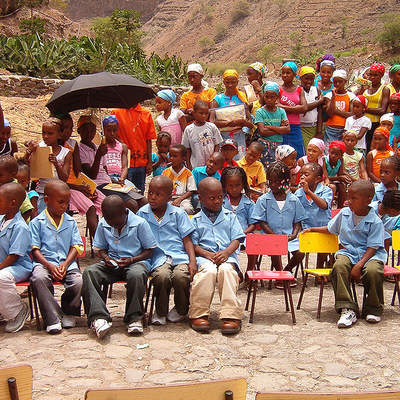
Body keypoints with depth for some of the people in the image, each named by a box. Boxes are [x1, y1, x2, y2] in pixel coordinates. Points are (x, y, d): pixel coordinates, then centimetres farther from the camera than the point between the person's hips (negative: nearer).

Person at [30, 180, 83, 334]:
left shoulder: (70, 222, 14)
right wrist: (50, 266, -15)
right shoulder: (37, 222, 5)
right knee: (39, 278, -35)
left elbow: (76, 247, 8)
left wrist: (65, 265, -10)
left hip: (67, 262, 2)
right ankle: (53, 318, -25)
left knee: (78, 281, -27)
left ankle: (69, 312, 2)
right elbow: (35, 250, -1)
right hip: (44, 262, -2)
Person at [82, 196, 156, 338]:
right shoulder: (103, 224, 4)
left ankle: (134, 318, -24)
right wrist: (106, 258, -7)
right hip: (112, 264, 4)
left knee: (136, 275, -40)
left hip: (136, 261, -3)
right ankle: (99, 317, -36)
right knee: (89, 272, -26)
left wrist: (132, 260, -17)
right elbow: (100, 249, 16)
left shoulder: (139, 223, -8)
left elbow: (149, 250, -2)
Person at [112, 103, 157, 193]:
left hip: (142, 162, 2)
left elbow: (148, 140, 6)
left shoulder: (146, 114, 6)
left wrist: (150, 162, 3)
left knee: (139, 193, 9)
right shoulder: (117, 112, 0)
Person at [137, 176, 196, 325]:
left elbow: (187, 240, 6)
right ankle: (160, 312, -6)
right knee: (162, 276, -33)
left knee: (181, 276, -31)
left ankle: (181, 310, 0)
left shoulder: (178, 213, 9)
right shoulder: (142, 213, 12)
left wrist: (192, 261, -8)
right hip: (158, 257, 0)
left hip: (179, 255, 0)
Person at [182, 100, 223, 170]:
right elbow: (187, 149, 5)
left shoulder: (212, 127, 0)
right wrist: (188, 164, 2)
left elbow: (216, 145, 4)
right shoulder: (188, 129, 0)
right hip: (196, 165, 0)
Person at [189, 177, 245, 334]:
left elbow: (236, 240, 9)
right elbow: (193, 245, 5)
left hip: (227, 255, 1)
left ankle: (231, 315, -38)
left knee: (227, 270, -35)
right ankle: (199, 314, -28)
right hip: (204, 256, 0)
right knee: (208, 271, -36)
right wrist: (207, 254, -14)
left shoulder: (230, 216, 18)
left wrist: (226, 252, -11)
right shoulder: (196, 220, 15)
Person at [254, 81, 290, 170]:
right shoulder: (260, 112, -1)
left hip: (278, 144, 4)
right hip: (265, 145, -4)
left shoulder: (281, 111, 9)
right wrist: (279, 129, -8)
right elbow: (262, 131, -13)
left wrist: (270, 127, -10)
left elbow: (287, 129, -4)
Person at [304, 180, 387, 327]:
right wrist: (312, 229, 19)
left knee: (373, 271, -36)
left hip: (370, 254, -3)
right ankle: (347, 309, -31)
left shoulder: (375, 222, -8)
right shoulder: (344, 213, 8)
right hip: (348, 252, 3)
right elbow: (330, 228, 26)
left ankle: (373, 309, -10)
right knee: (339, 266, -32)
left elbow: (372, 247, -12)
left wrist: (359, 265, -23)